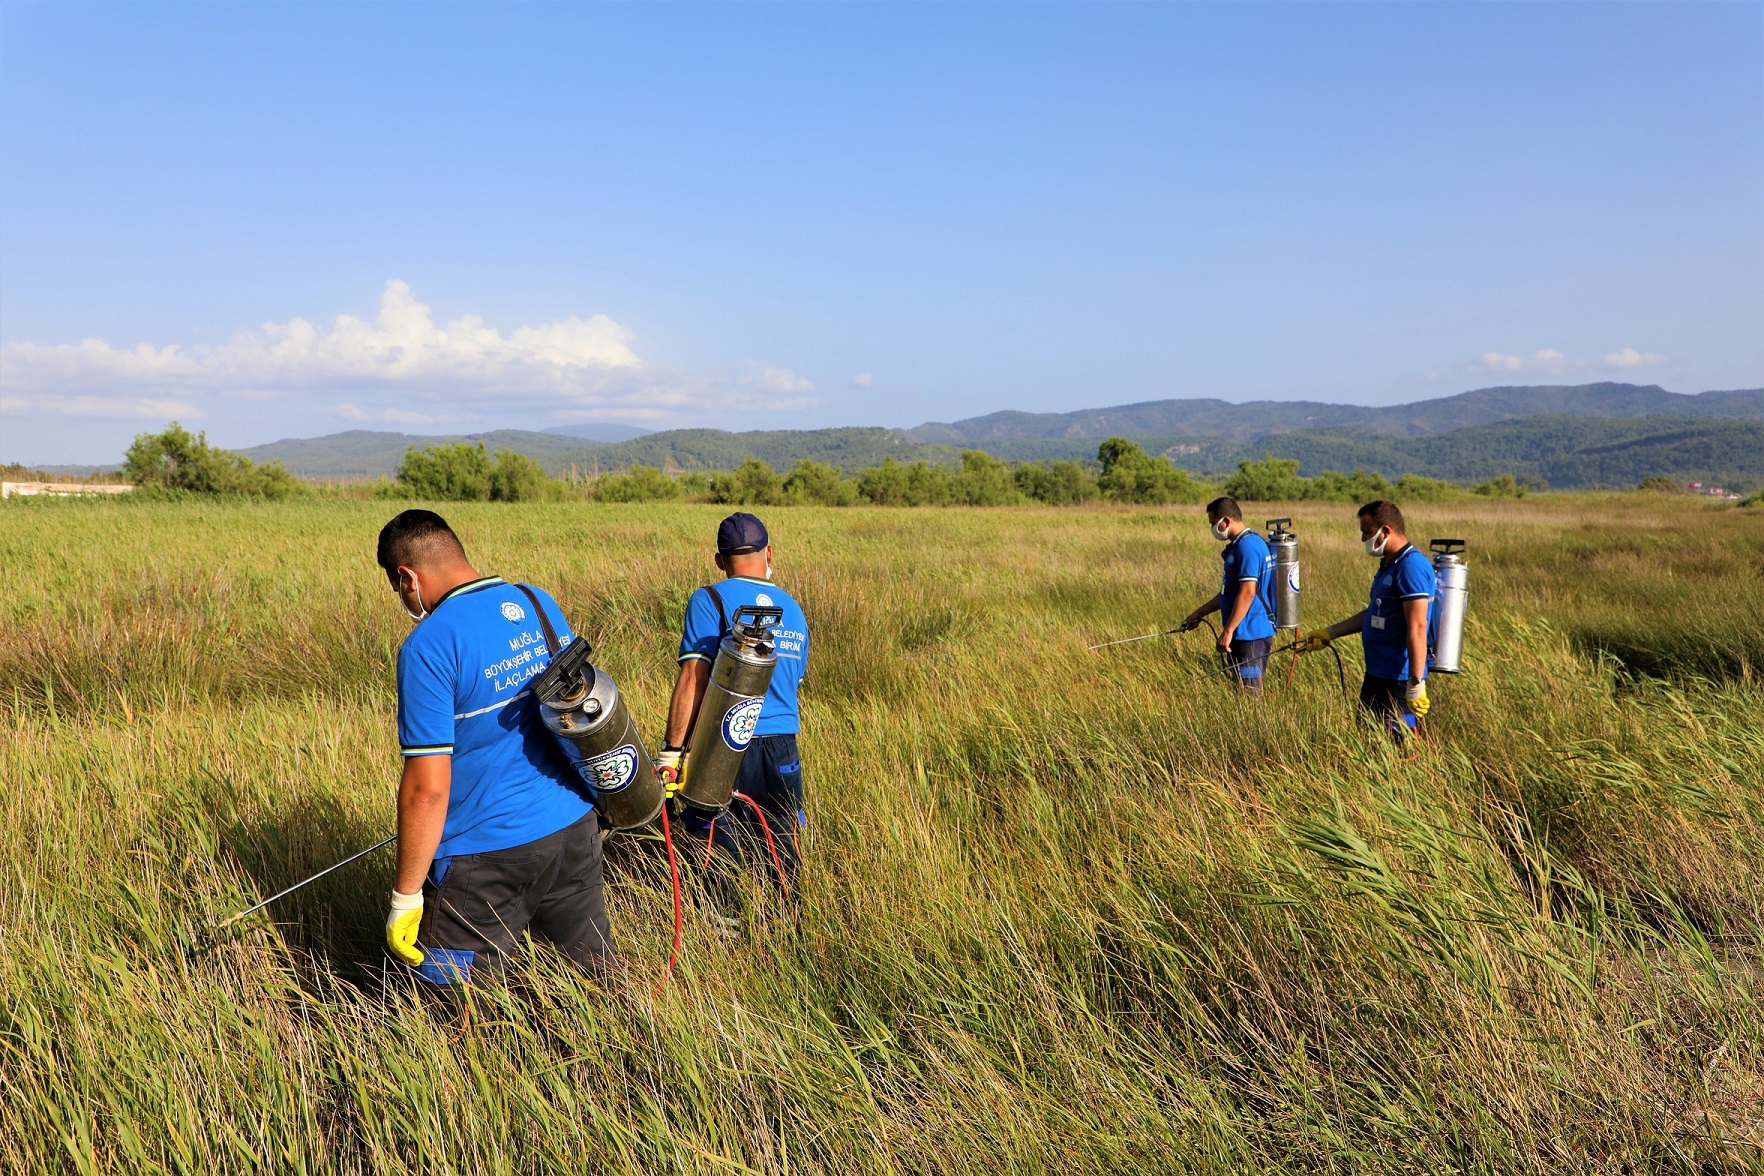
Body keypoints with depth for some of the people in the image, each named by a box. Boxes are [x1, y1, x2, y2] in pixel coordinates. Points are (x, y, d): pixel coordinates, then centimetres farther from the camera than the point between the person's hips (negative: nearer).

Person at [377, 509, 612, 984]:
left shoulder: (429, 646, -18)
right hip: (576, 828, 7)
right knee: (598, 974, 19)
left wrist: (405, 896, -9)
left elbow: (427, 788, -20)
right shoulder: (540, 604, 3)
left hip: (487, 855, -6)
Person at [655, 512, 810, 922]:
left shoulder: (710, 600, -5)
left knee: (717, 856, 5)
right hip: (783, 751, 5)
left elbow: (693, 678, -14)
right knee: (781, 861, 13)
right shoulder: (794, 610, 13)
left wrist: (671, 752, -13)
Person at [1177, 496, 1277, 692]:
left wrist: (1228, 631, -23)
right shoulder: (1239, 545, 16)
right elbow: (1230, 591, 24)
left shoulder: (1247, 546, -17)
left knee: (1248, 693, -6)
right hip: (1244, 633, 10)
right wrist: (1200, 613, 25)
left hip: (1249, 634, -10)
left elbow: (1247, 593, -23)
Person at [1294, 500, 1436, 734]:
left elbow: (1417, 628, -24)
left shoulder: (1411, 566, -19)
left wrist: (1416, 684, -27)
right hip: (1376, 674, 10)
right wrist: (1329, 634, 25)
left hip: (1398, 680, -10)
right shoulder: (1388, 564, 14)